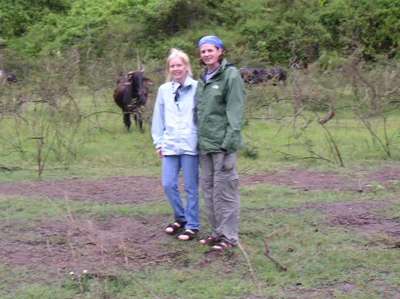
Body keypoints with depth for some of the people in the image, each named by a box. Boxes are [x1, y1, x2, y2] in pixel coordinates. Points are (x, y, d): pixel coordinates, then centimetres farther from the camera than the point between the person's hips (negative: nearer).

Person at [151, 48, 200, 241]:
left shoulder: (196, 88, -4)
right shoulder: (164, 90, 8)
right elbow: (158, 118, 12)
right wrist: (158, 142, 9)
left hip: (190, 145, -4)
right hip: (170, 145, 4)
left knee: (191, 187, 3)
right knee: (168, 184, 5)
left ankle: (192, 225, 14)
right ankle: (180, 218, 26)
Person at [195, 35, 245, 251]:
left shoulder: (231, 75, -8)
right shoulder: (203, 80, 14)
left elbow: (235, 113, -13)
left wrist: (229, 145, -18)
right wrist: (199, 140, 13)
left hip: (222, 144, -8)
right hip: (205, 144, 8)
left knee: (224, 189, -5)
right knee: (208, 189, 12)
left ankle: (229, 235, 3)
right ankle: (217, 231, 22)